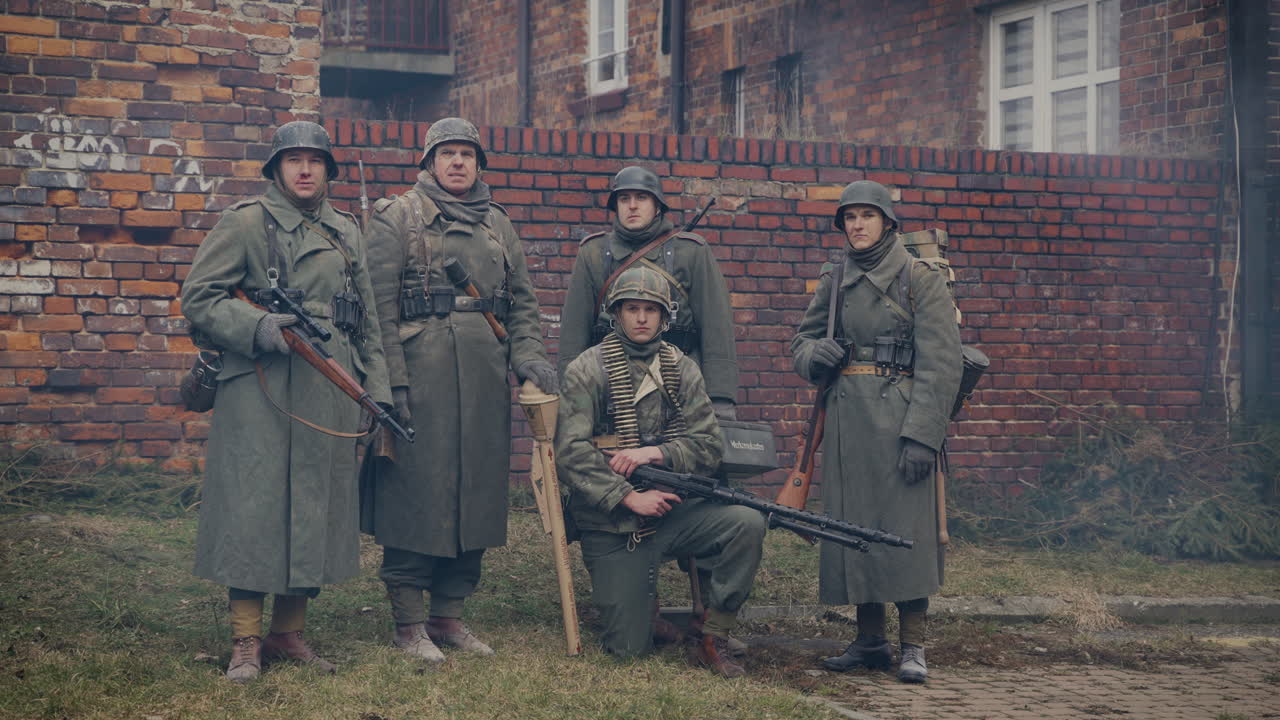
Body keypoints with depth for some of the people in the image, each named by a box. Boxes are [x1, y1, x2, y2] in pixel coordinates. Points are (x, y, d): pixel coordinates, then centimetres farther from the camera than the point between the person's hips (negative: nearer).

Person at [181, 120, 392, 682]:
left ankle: (289, 632, 17)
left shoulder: (346, 232, 15)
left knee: (316, 503, 7)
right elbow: (198, 298, -5)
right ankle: (246, 640, 2)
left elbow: (367, 320, 19)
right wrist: (260, 327, -19)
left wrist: (378, 391, 13)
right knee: (256, 503, -6)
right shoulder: (245, 222, -1)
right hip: (261, 388, -5)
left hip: (331, 386, 5)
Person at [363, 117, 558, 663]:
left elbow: (522, 301, 19)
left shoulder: (497, 224, 17)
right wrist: (393, 381, -14)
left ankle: (448, 613, 18)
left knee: (476, 492, 7)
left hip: (485, 380, 6)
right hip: (421, 373, -5)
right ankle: (407, 621, 5)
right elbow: (380, 307, -6)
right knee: (416, 491, -4)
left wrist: (528, 354, 1)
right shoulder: (397, 217, 1)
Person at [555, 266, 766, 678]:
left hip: (672, 512, 3)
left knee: (747, 524, -25)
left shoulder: (682, 370, 7)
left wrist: (653, 452, -16)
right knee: (629, 648, -7)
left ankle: (712, 639, -10)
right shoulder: (587, 371, -4)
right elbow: (570, 453, -12)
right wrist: (629, 497, -20)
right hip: (612, 527, -3)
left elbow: (709, 446, 2)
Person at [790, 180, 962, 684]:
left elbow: (940, 365, -8)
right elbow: (801, 342, 23)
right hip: (845, 417, 5)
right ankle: (870, 641, 14)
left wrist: (921, 435, -17)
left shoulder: (921, 280, -2)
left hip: (898, 418, -5)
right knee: (853, 524, 5)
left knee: (906, 524, -7)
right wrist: (815, 354, -3)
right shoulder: (834, 284, 13)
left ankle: (913, 646, -2)